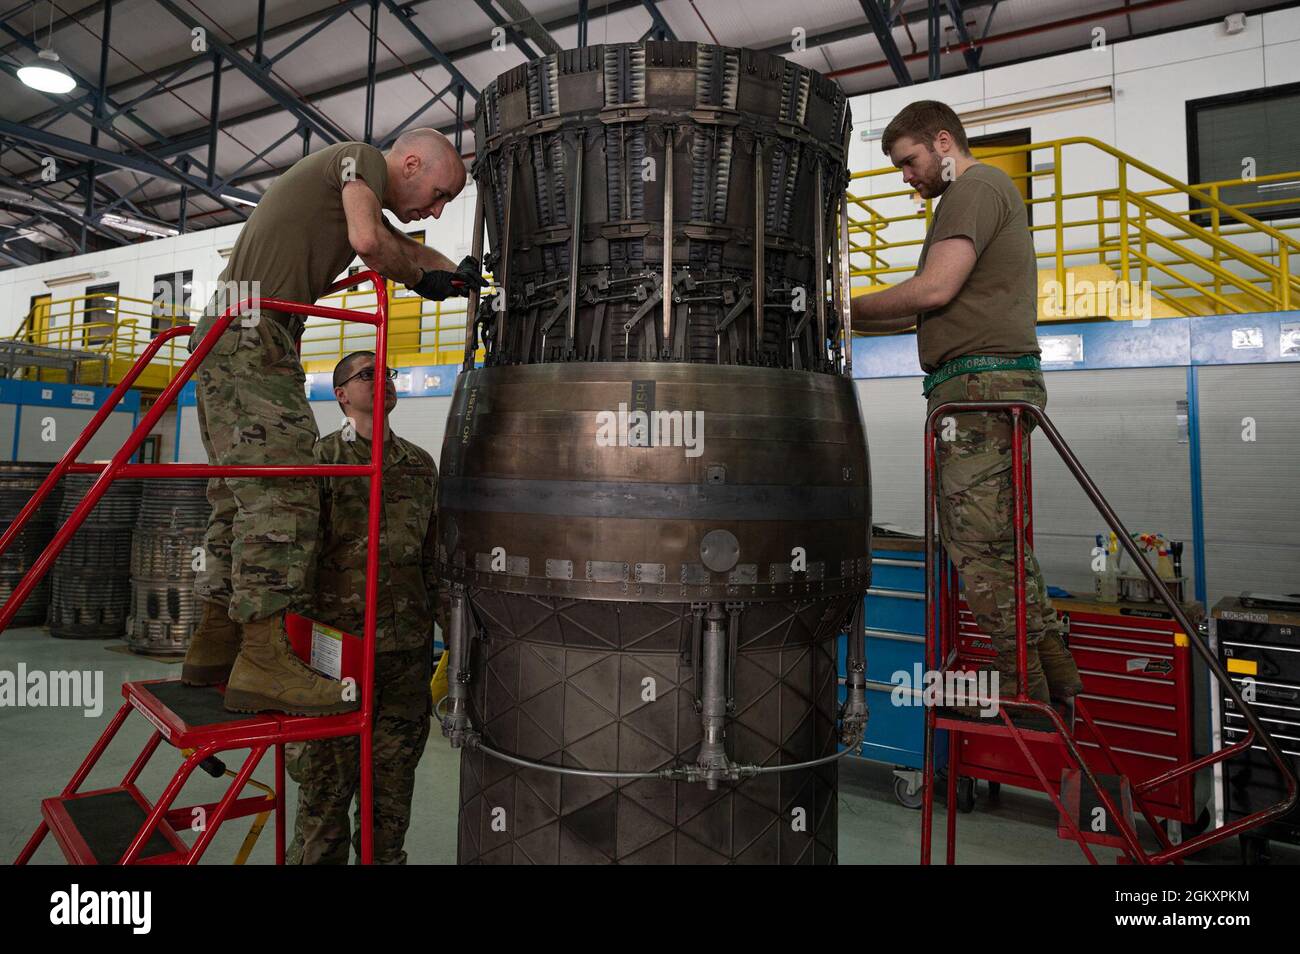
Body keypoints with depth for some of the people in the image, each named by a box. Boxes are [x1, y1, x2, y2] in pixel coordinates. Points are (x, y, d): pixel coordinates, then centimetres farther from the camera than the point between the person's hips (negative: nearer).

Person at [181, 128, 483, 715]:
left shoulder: (354, 190, 29)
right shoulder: (362, 158, 1)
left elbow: (400, 246, 35)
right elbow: (368, 241, -16)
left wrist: (454, 272, 18)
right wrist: (420, 281, 1)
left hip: (222, 337, 10)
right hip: (252, 331, -10)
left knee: (241, 495, 8)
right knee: (282, 492, -17)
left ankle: (212, 649, 12)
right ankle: (264, 660, -19)